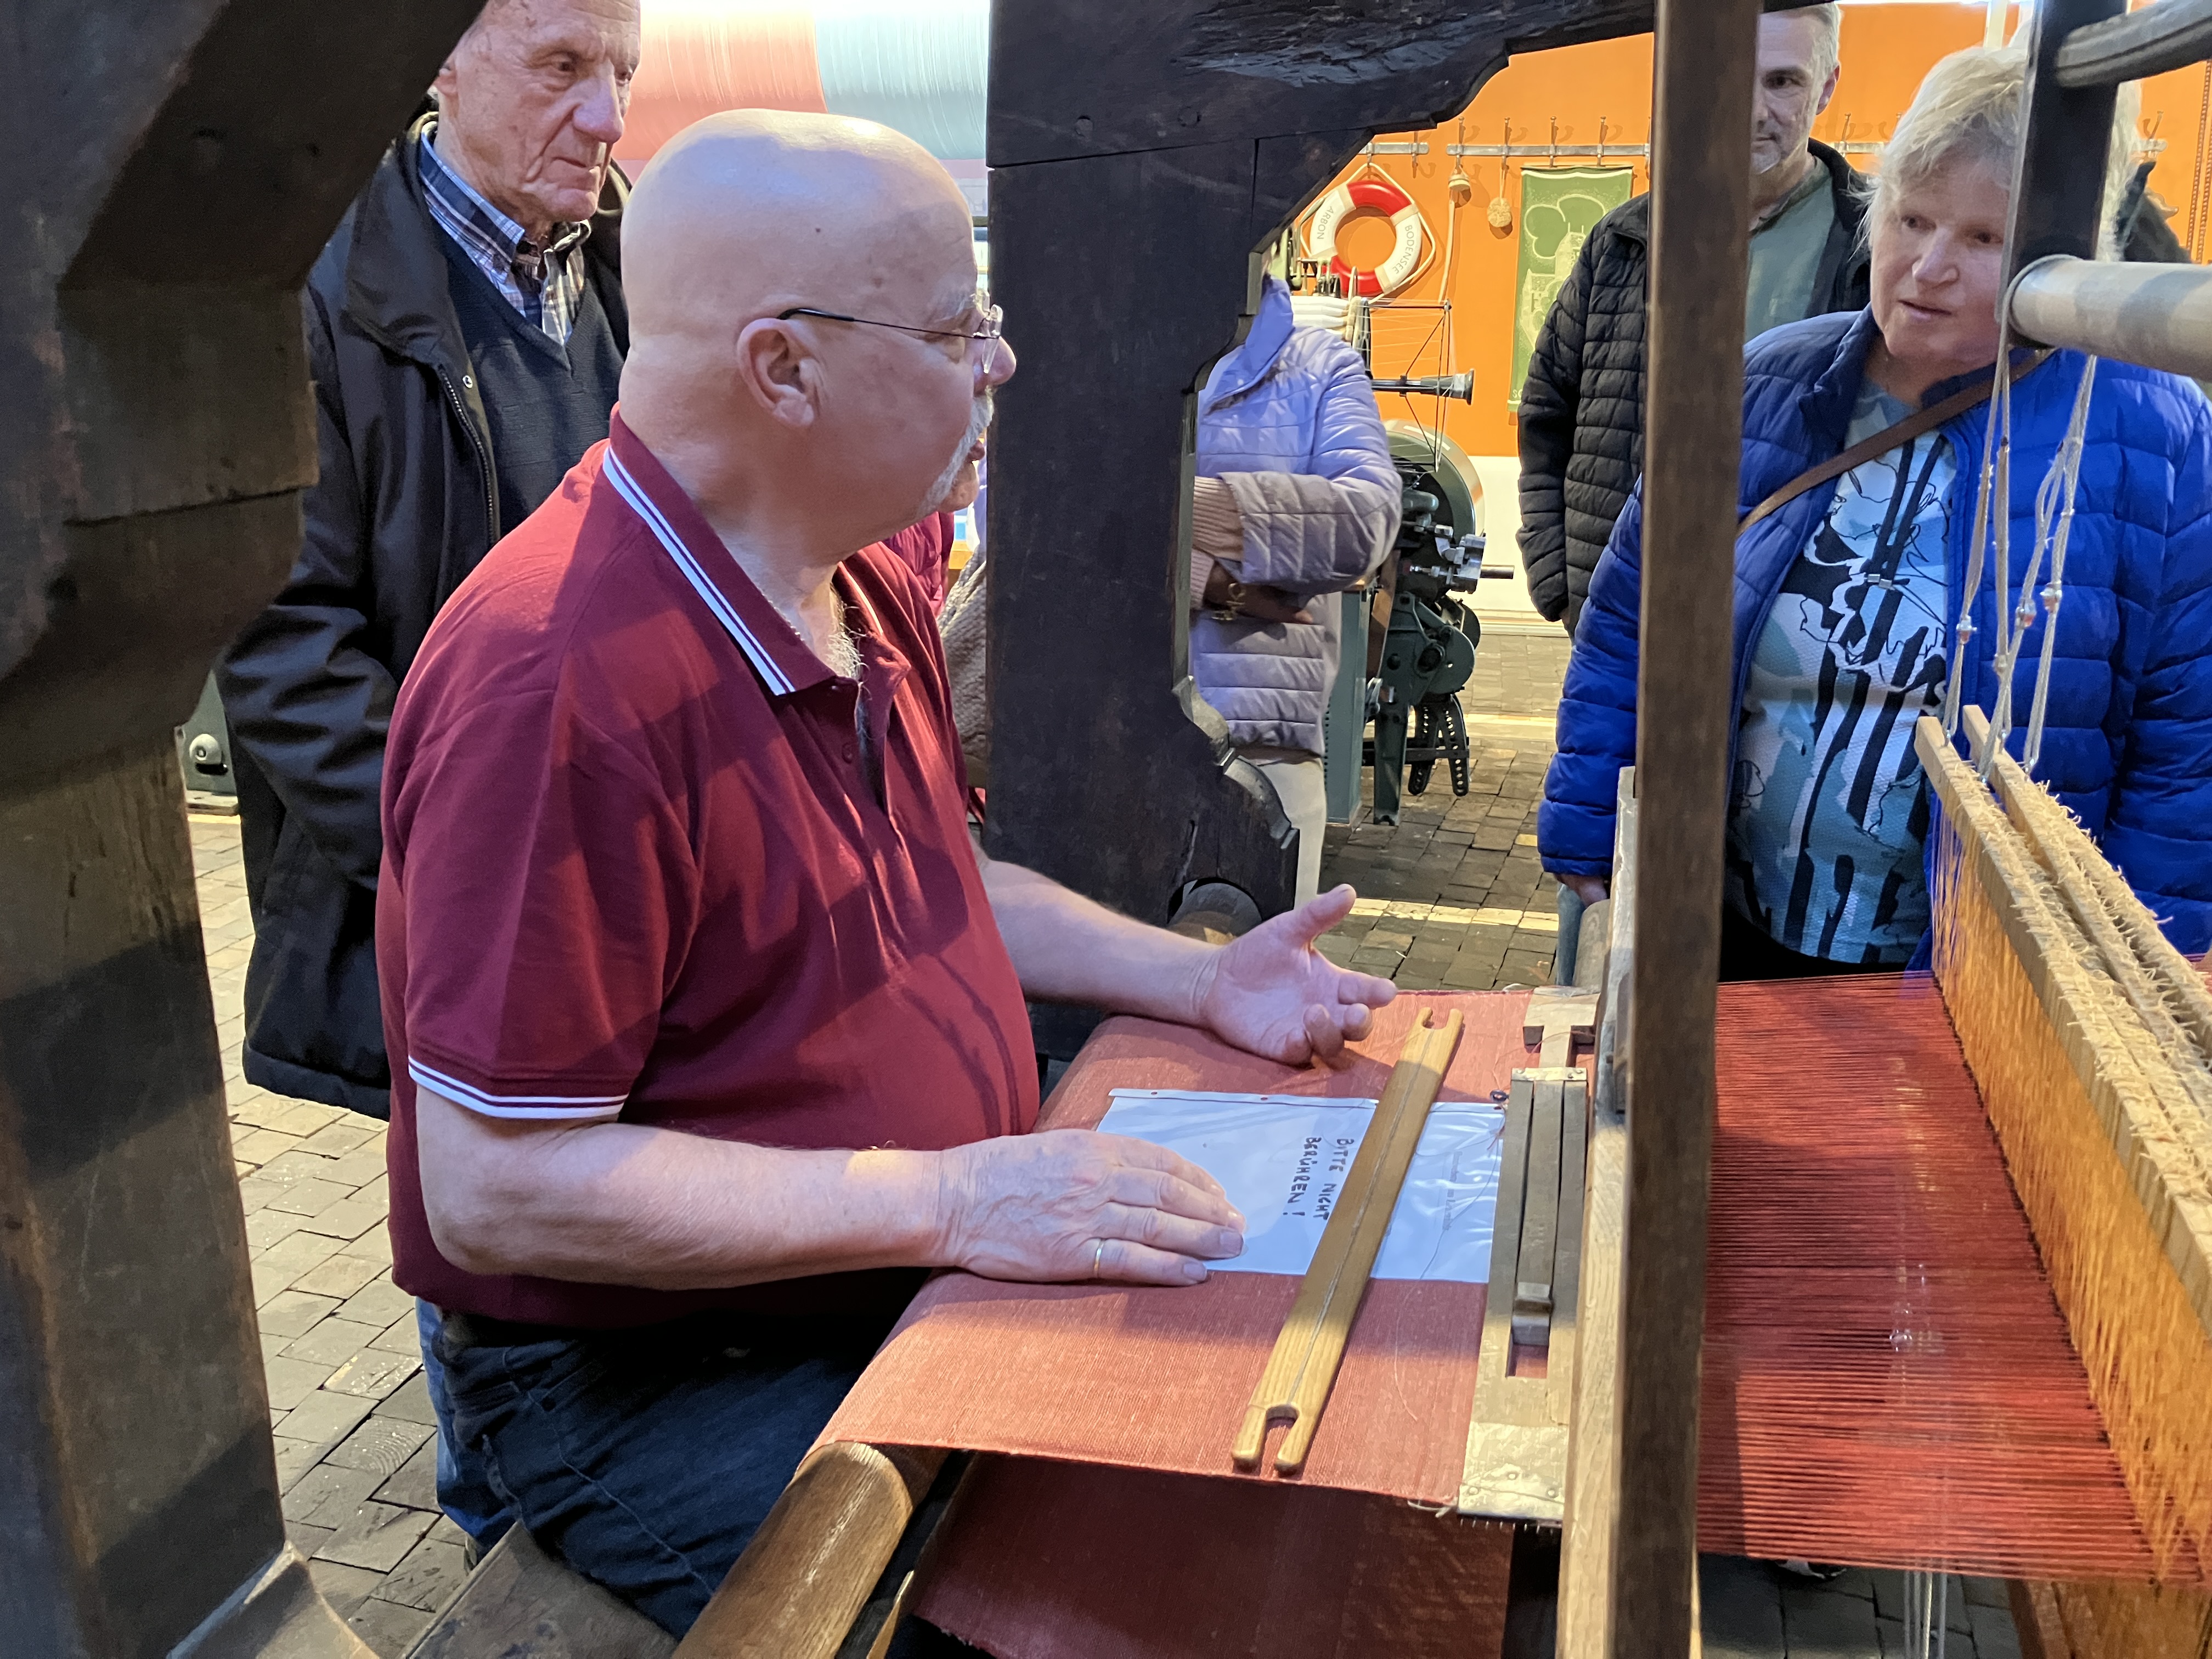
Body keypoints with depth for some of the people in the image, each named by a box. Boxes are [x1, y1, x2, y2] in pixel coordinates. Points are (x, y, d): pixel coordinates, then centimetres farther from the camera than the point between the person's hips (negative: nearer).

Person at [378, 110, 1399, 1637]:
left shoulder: (872, 586, 7)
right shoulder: (557, 682, -26)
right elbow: (494, 1190, -25)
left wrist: (1203, 982, 8)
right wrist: (946, 1202, -27)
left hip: (940, 1277, 8)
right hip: (653, 1380, -8)